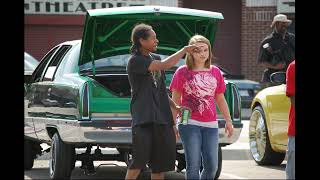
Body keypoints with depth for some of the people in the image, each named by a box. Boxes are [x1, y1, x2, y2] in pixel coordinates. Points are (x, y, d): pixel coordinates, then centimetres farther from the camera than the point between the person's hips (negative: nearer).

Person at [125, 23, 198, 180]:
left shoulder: (155, 59, 17)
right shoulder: (135, 61, -8)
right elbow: (165, 65, -19)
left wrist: (175, 107, 14)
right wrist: (185, 50, -9)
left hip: (161, 117, 7)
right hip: (143, 118, -7)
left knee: (160, 163, 6)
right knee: (140, 160, -14)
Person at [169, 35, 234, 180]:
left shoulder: (215, 72, 11)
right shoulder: (182, 72, 1)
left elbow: (220, 99, 18)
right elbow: (176, 100, 3)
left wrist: (228, 121, 15)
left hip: (210, 124, 4)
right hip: (189, 123, -4)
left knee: (211, 166, 2)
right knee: (193, 165, -4)